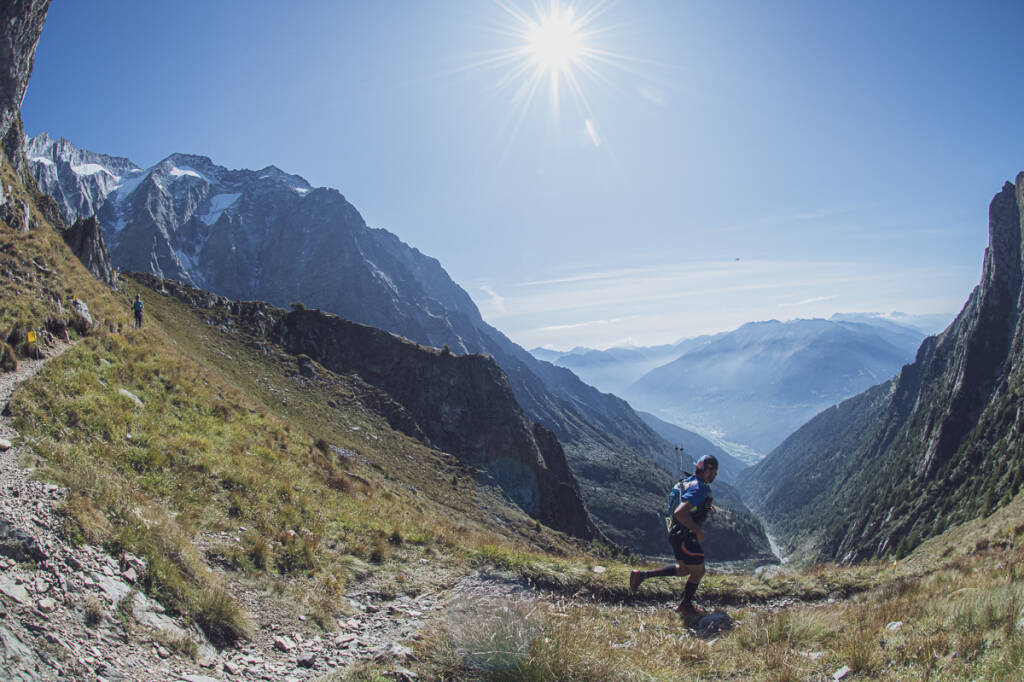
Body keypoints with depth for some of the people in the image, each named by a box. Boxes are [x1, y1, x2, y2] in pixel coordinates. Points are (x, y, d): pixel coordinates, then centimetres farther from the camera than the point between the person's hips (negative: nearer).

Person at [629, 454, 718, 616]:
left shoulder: (691, 481, 6)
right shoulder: (699, 489, -25)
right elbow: (679, 512, -36)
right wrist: (698, 531, -28)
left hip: (678, 534, 10)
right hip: (685, 537, -10)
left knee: (683, 569, 23)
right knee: (698, 571, 9)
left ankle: (641, 575, 22)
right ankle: (686, 606, 28)